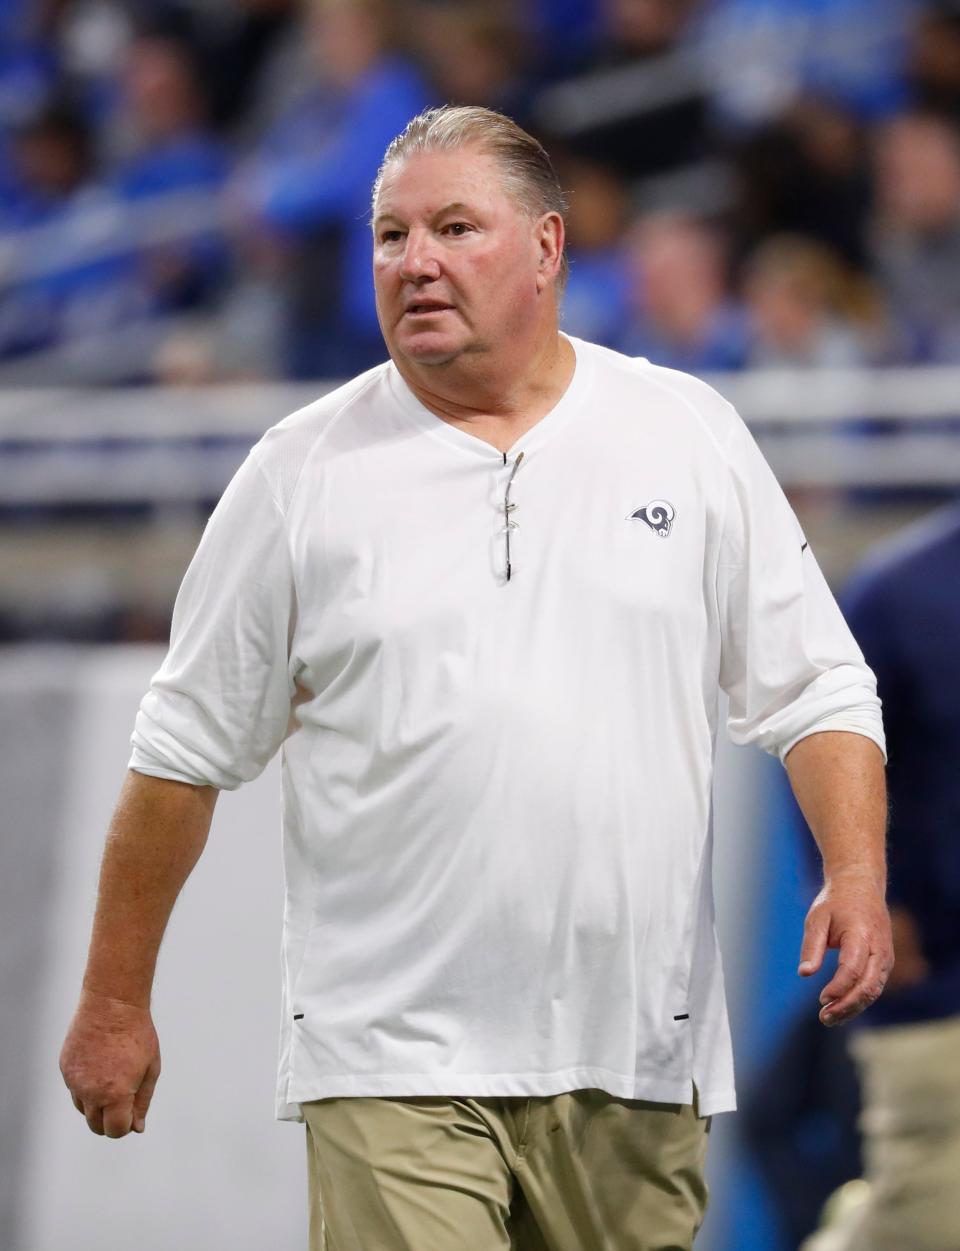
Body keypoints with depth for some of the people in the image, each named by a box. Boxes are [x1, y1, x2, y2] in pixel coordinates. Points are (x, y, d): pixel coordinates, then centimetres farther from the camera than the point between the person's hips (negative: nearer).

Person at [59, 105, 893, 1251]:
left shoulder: (688, 435, 7)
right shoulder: (305, 471, 3)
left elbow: (815, 693, 9)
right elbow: (184, 750, 8)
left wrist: (857, 874, -8)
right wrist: (115, 1001, 8)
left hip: (636, 1064, 2)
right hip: (395, 1061, -2)